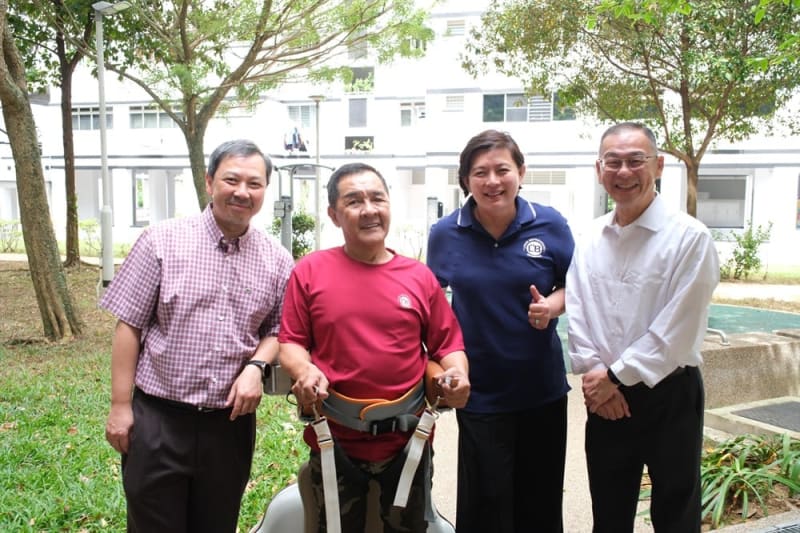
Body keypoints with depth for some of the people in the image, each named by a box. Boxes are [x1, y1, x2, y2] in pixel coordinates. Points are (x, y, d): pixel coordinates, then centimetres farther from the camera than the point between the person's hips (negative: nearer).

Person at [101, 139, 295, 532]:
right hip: (158, 417, -2)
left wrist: (256, 366, -11)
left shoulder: (277, 260, 1)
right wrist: (121, 405, -5)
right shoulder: (161, 241, -6)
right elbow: (129, 326, -4)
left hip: (231, 421, 3)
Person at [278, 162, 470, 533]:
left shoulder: (420, 277, 0)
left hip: (408, 440, 1)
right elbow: (291, 342, -1)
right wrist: (304, 371, -21)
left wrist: (457, 374, -15)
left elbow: (448, 345, 5)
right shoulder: (309, 271, -4)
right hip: (334, 440, -1)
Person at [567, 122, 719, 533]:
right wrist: (594, 374, -9)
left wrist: (616, 376, -14)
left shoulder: (689, 237, -13)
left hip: (669, 395, -4)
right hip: (604, 396, 5)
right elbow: (576, 314, 3)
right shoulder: (589, 240, 4)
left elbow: (676, 331, -17)